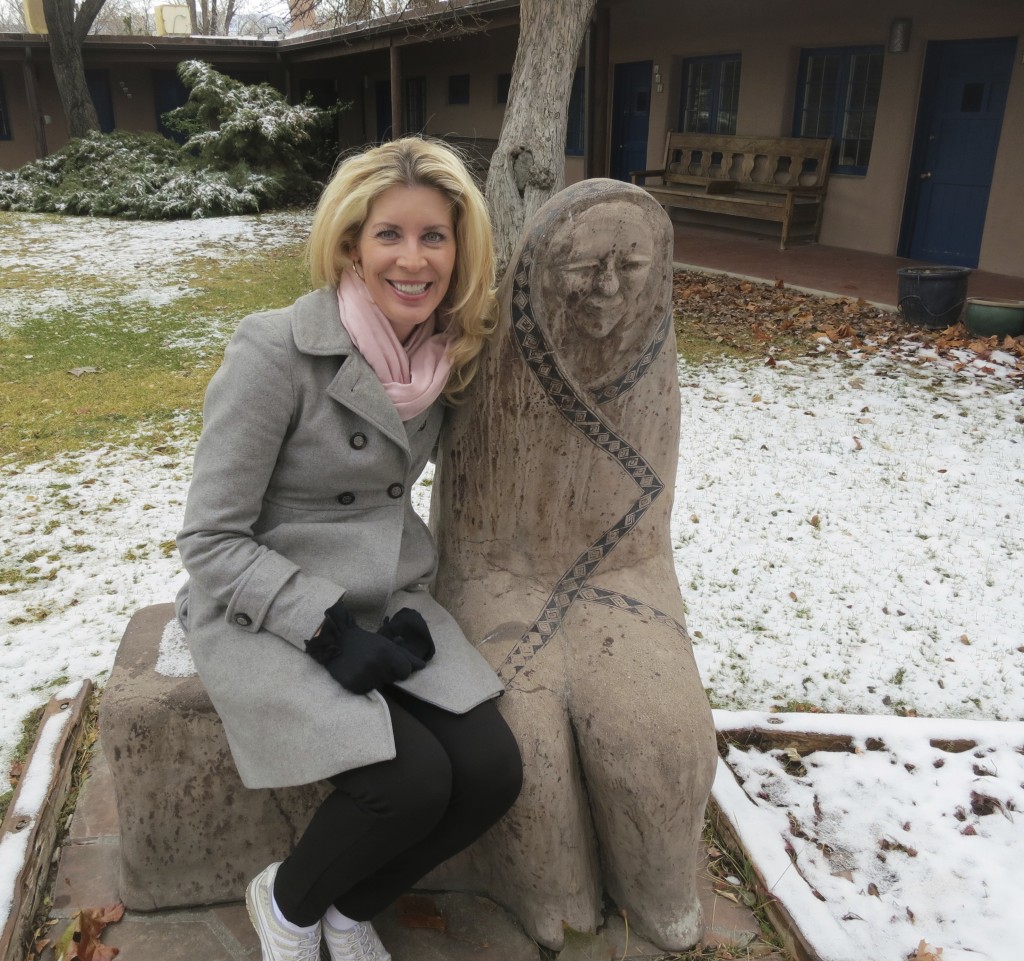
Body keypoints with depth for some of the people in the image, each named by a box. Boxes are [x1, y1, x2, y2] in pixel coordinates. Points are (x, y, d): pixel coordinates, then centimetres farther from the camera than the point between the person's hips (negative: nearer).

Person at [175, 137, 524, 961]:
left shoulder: (446, 352, -1)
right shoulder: (275, 353, -19)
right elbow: (211, 540, -15)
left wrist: (410, 611, 1)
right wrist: (327, 629, -22)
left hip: (388, 603, 6)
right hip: (266, 611, -5)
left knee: (492, 773, -12)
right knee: (411, 783, -23)